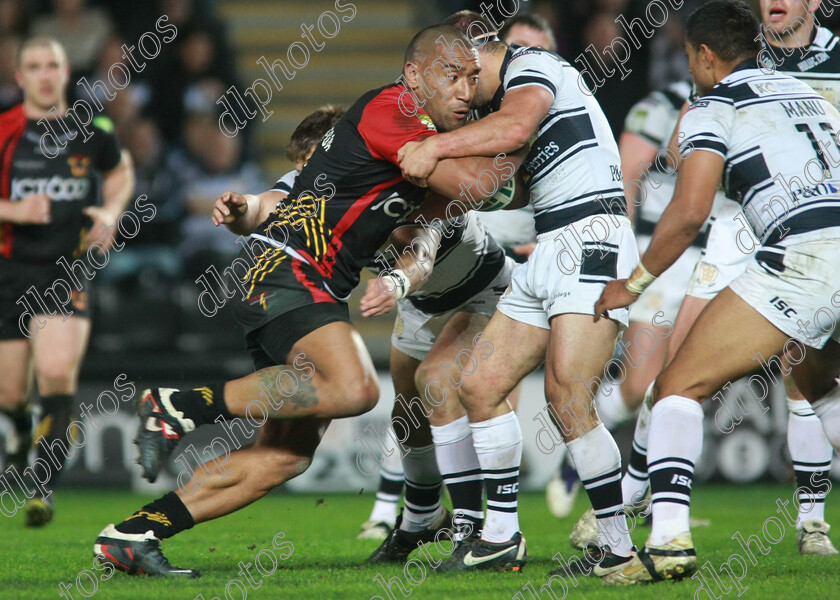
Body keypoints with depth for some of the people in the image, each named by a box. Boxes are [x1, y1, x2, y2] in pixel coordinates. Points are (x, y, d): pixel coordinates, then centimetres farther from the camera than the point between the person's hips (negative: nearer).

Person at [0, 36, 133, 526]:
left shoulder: (92, 132, 3)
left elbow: (121, 172, 23)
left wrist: (111, 213, 6)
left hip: (69, 270, 0)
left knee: (57, 373, -20)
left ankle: (47, 486, -12)